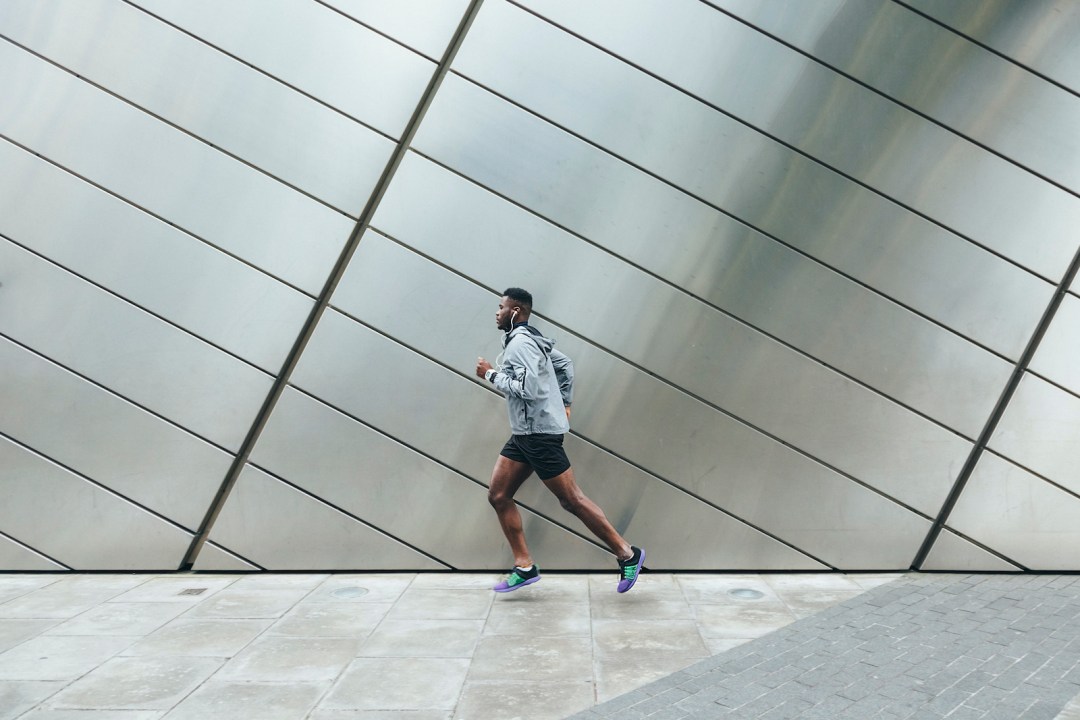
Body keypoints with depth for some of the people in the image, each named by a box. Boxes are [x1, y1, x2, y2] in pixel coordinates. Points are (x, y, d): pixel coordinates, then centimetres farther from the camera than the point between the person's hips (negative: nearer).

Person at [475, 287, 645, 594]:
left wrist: (491, 374, -15)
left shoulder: (521, 342, -16)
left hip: (540, 433, -10)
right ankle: (524, 567, 10)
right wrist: (564, 403, 23)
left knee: (571, 499, -5)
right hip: (524, 433, 10)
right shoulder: (529, 339, 16)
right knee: (498, 496, 7)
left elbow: (528, 388, -26)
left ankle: (627, 555, 5)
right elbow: (565, 364, 25)